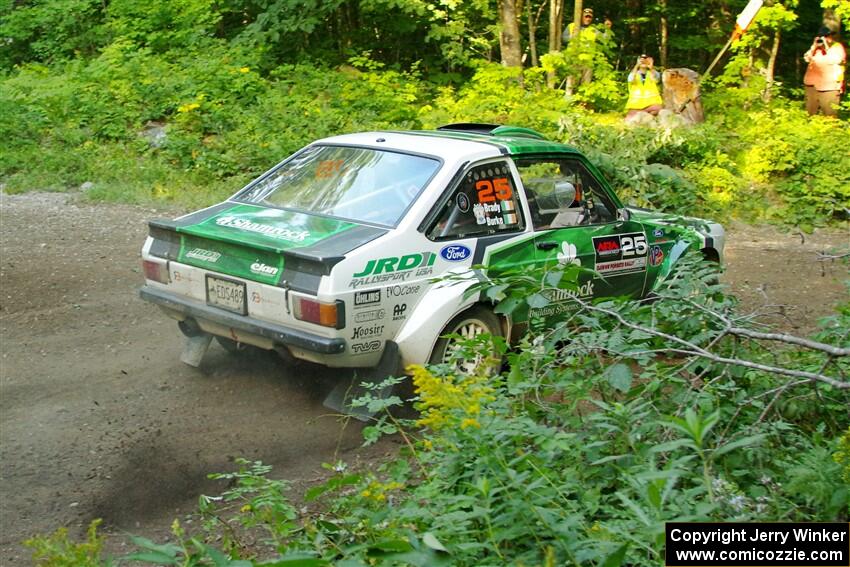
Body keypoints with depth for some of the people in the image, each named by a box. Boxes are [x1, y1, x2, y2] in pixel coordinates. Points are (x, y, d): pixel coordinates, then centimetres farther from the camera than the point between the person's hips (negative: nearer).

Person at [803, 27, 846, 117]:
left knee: (829, 114, -8)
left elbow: (836, 60, -16)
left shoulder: (838, 47, 0)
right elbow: (807, 58, 6)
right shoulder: (816, 46, 15)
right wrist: (814, 46, -5)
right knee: (810, 112, 10)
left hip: (829, 85, -5)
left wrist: (826, 47, -15)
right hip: (812, 83, 5)